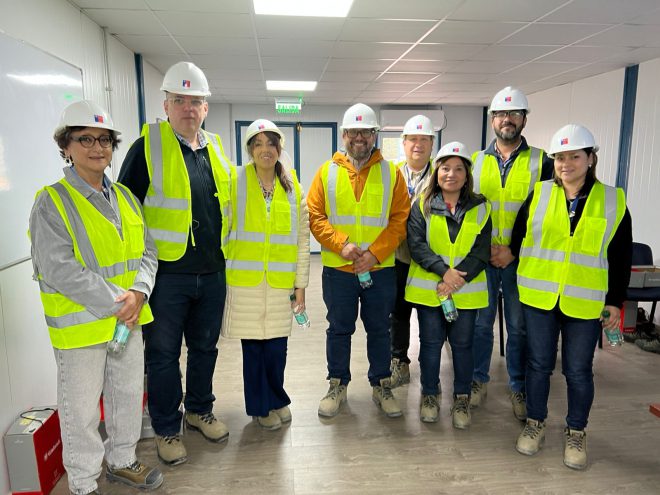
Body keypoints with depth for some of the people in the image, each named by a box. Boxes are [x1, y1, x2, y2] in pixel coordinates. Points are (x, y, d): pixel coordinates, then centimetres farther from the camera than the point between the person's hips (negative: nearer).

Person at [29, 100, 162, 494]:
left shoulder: (125, 197, 7)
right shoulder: (52, 202, -11)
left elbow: (146, 252, 5)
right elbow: (59, 270, -18)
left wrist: (138, 293, -13)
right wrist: (116, 303, -20)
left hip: (129, 319, 6)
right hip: (80, 325, -5)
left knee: (129, 395, 19)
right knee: (82, 409, 9)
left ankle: (122, 460, 41)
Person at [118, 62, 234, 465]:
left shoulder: (216, 148, 9)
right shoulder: (149, 146, -6)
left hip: (212, 273, 5)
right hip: (166, 273, -4)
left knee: (205, 347, 18)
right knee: (163, 355, 9)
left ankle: (200, 410, 38)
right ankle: (167, 429, 27)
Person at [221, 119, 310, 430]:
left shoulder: (292, 186, 6)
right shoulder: (235, 181, -1)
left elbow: (302, 237, 8)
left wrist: (301, 283, 6)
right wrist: (221, 272, -2)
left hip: (280, 280, 2)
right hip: (245, 279, -1)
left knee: (276, 346, 6)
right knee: (253, 345, 7)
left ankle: (277, 399, 33)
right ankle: (262, 406, 29)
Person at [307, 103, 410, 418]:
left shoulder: (391, 173, 2)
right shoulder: (327, 172, 2)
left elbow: (400, 220, -3)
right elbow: (314, 216, -3)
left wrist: (375, 253, -14)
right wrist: (341, 244, -16)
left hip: (380, 269, 0)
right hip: (337, 269, 0)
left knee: (379, 330, 13)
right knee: (339, 330, 12)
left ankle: (381, 386, 31)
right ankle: (337, 386, 30)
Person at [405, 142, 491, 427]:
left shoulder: (480, 208, 3)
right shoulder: (422, 204, 0)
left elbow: (482, 251, -4)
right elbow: (416, 244, -10)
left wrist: (458, 278, -17)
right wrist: (444, 270, -22)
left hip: (467, 290, 1)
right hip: (428, 288, 0)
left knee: (462, 344, 10)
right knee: (431, 342, 9)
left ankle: (462, 399, 28)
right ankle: (430, 395, 28)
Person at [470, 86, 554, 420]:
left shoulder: (540, 163, 0)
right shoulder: (475, 161, 6)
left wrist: (513, 250, -13)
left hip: (520, 260, -1)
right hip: (480, 257, 2)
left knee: (519, 327, 8)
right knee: (480, 322, 10)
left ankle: (519, 388, 26)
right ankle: (478, 380, 28)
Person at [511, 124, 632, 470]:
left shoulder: (613, 201, 0)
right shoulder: (538, 195, 0)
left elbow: (621, 259, 3)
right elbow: (517, 240, 4)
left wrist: (615, 302, 2)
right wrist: (517, 277, 3)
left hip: (585, 303, 0)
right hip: (538, 297, 1)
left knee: (578, 370, 10)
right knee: (538, 363, 11)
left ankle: (576, 432, 31)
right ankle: (535, 423, 31)